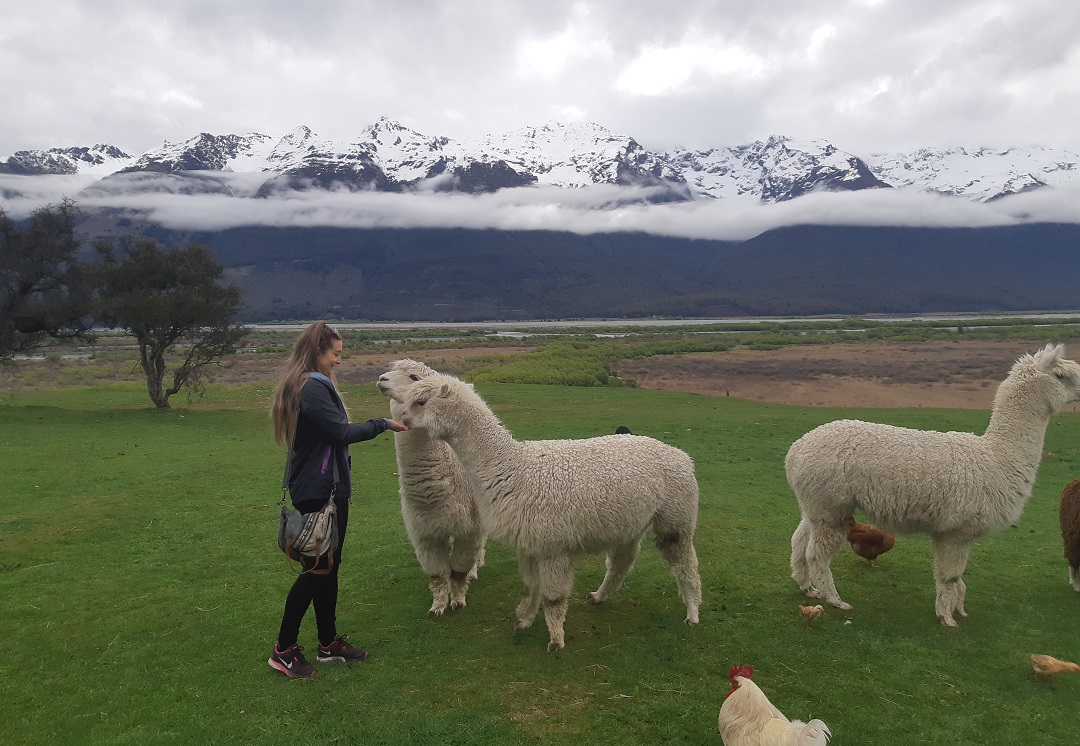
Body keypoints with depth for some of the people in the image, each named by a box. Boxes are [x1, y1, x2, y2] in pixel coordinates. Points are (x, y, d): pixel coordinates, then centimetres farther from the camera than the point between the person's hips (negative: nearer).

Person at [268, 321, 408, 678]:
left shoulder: (313, 386, 14)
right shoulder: (312, 388, -18)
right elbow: (341, 432, -22)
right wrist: (383, 424, -12)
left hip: (327, 489, 10)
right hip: (318, 492, -10)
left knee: (327, 567, 15)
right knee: (318, 569, -2)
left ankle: (329, 643, 25)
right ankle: (284, 649, 10)